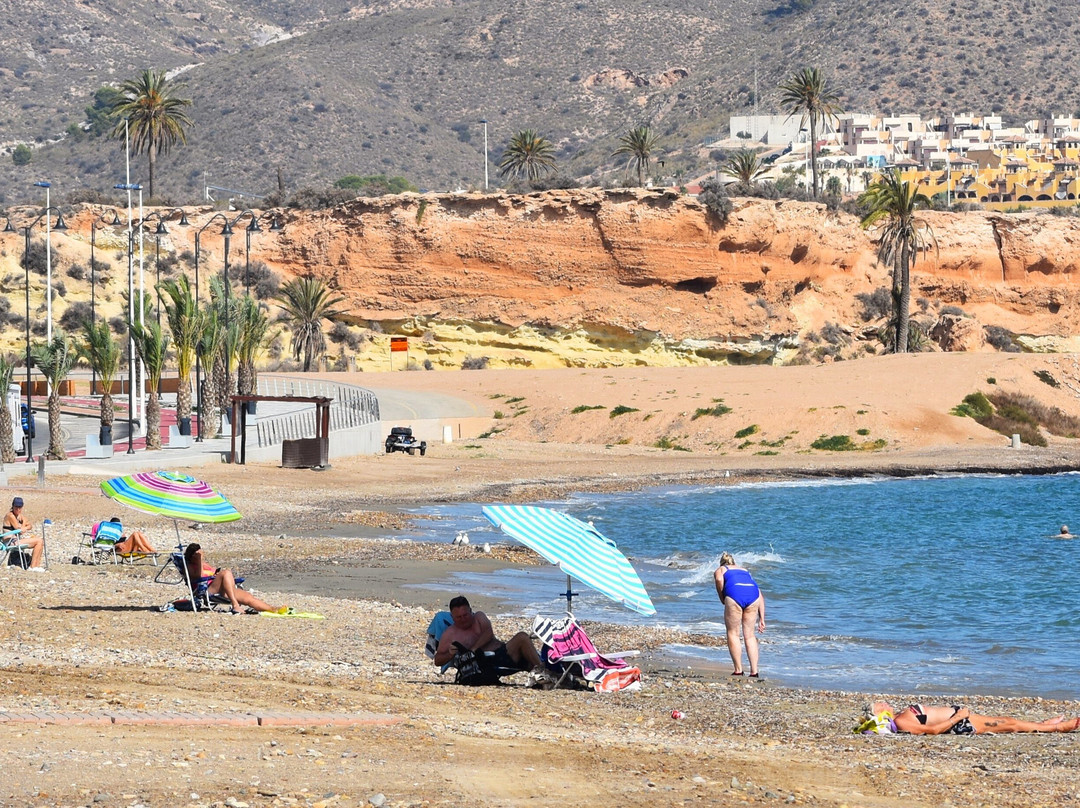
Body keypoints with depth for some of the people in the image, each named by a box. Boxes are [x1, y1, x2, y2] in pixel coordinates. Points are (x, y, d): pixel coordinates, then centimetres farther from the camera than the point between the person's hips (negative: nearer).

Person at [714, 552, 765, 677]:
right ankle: (754, 671, 9)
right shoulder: (745, 571, 38)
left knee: (733, 634, 9)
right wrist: (762, 619, 24)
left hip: (734, 593, -4)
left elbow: (719, 580, 0)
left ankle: (738, 670, 7)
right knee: (749, 635, 13)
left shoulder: (720, 570, 27)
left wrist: (723, 601, 10)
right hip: (752, 595, 4)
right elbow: (760, 595, 28)